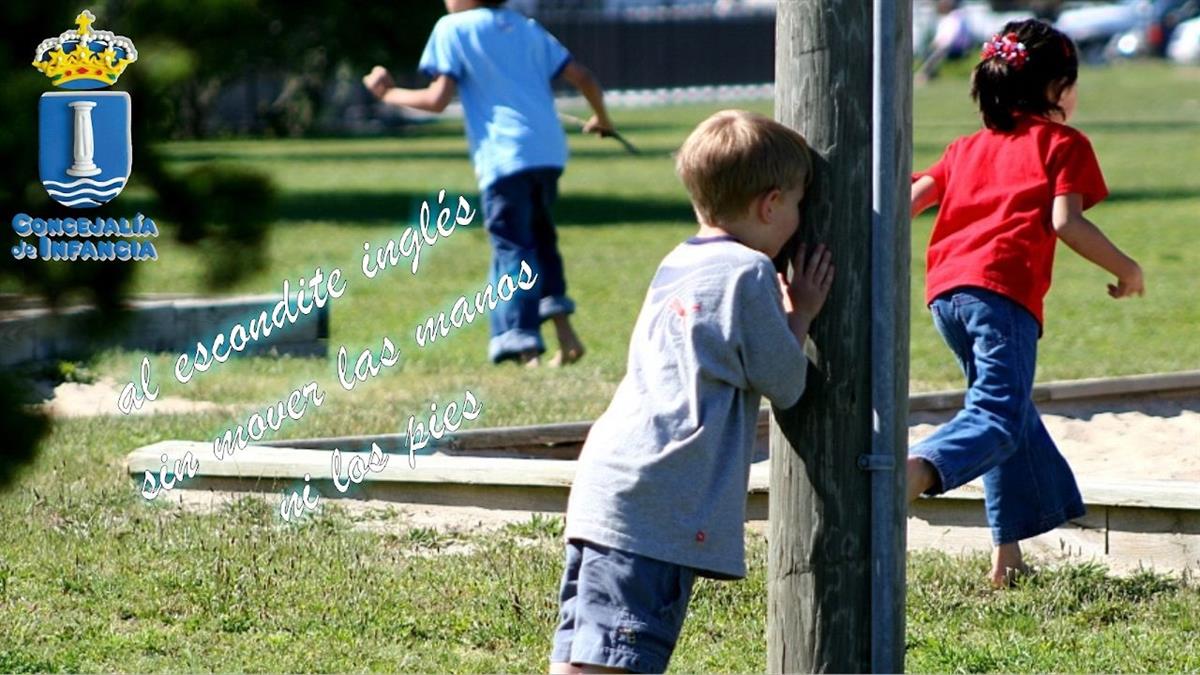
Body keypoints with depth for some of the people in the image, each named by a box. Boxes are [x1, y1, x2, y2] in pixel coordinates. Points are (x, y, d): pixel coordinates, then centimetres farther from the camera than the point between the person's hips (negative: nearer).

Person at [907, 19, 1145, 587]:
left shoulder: (968, 148, 28)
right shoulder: (1063, 144, 10)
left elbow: (908, 200, 19)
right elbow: (1065, 222, -3)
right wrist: (1127, 270, 7)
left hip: (945, 290, 7)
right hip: (1003, 289, -7)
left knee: (1007, 407, 22)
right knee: (998, 416, -15)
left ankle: (1007, 553, 21)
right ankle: (916, 472, -46)